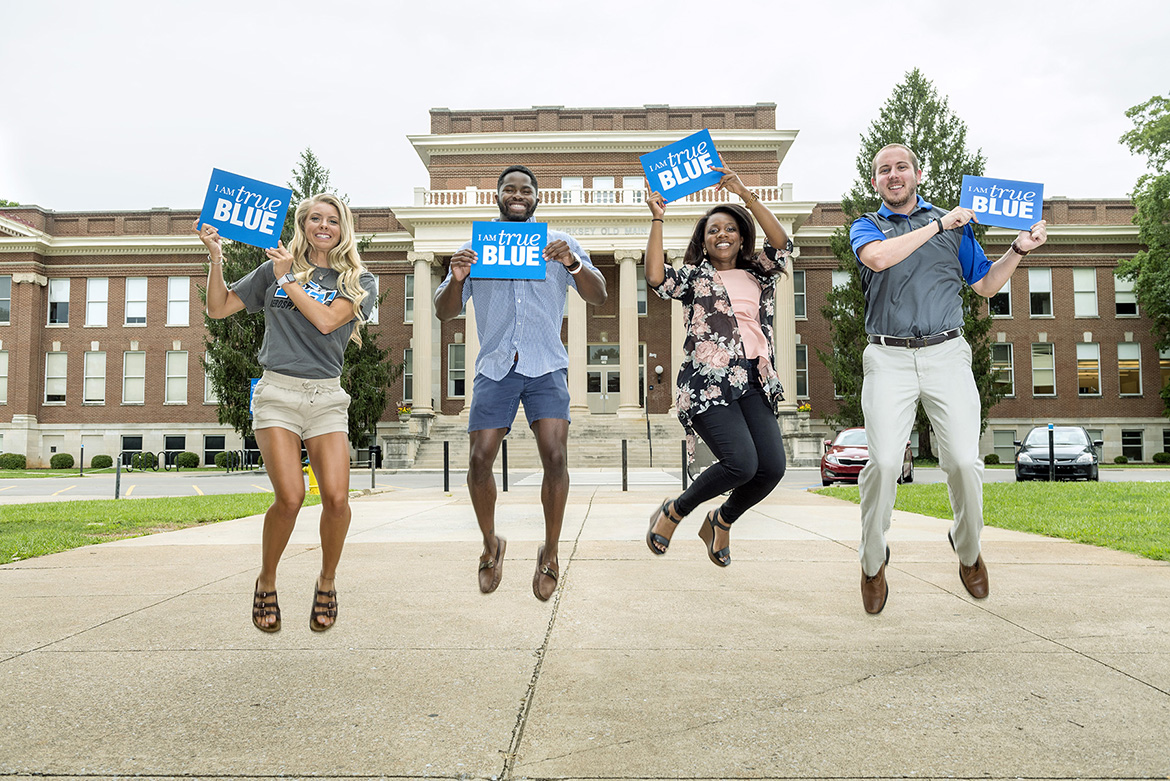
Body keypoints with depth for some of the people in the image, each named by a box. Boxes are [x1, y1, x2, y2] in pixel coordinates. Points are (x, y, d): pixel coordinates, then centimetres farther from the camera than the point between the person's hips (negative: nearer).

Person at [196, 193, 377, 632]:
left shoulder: (359, 282, 10)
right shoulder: (274, 270, 14)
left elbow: (326, 320, -7)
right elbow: (219, 308, 15)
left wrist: (288, 280, 0)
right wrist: (216, 258, 3)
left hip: (327, 398, 1)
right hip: (278, 392, 0)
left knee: (336, 497, -15)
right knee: (290, 497, -16)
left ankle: (327, 583, 11)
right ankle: (266, 583, 9)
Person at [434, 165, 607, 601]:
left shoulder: (557, 244, 14)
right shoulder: (474, 248, 15)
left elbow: (598, 296, 5)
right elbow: (445, 312, 11)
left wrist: (572, 263, -14)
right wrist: (456, 280, -11)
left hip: (546, 367, -1)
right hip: (495, 368, 1)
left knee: (555, 457, -15)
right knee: (480, 458, -7)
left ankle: (550, 553, 5)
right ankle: (491, 544, 19)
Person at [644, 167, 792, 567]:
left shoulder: (757, 274, 21)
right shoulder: (693, 276, 12)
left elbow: (781, 243, 3)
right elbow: (655, 277, -8)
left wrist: (744, 193, 0)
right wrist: (657, 219, -5)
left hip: (754, 382, 5)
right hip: (709, 380, -4)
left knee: (772, 466, -11)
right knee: (742, 462, -21)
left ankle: (720, 522, 18)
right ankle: (674, 511, 5)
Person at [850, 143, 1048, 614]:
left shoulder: (955, 224, 21)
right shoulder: (866, 226, 15)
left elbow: (986, 285, 25)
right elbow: (878, 258, -10)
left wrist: (1019, 249, 10)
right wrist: (938, 225, -5)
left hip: (946, 354, 2)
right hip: (889, 359, -1)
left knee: (964, 461, -9)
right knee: (884, 462, -13)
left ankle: (968, 550, 18)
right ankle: (872, 562, 6)